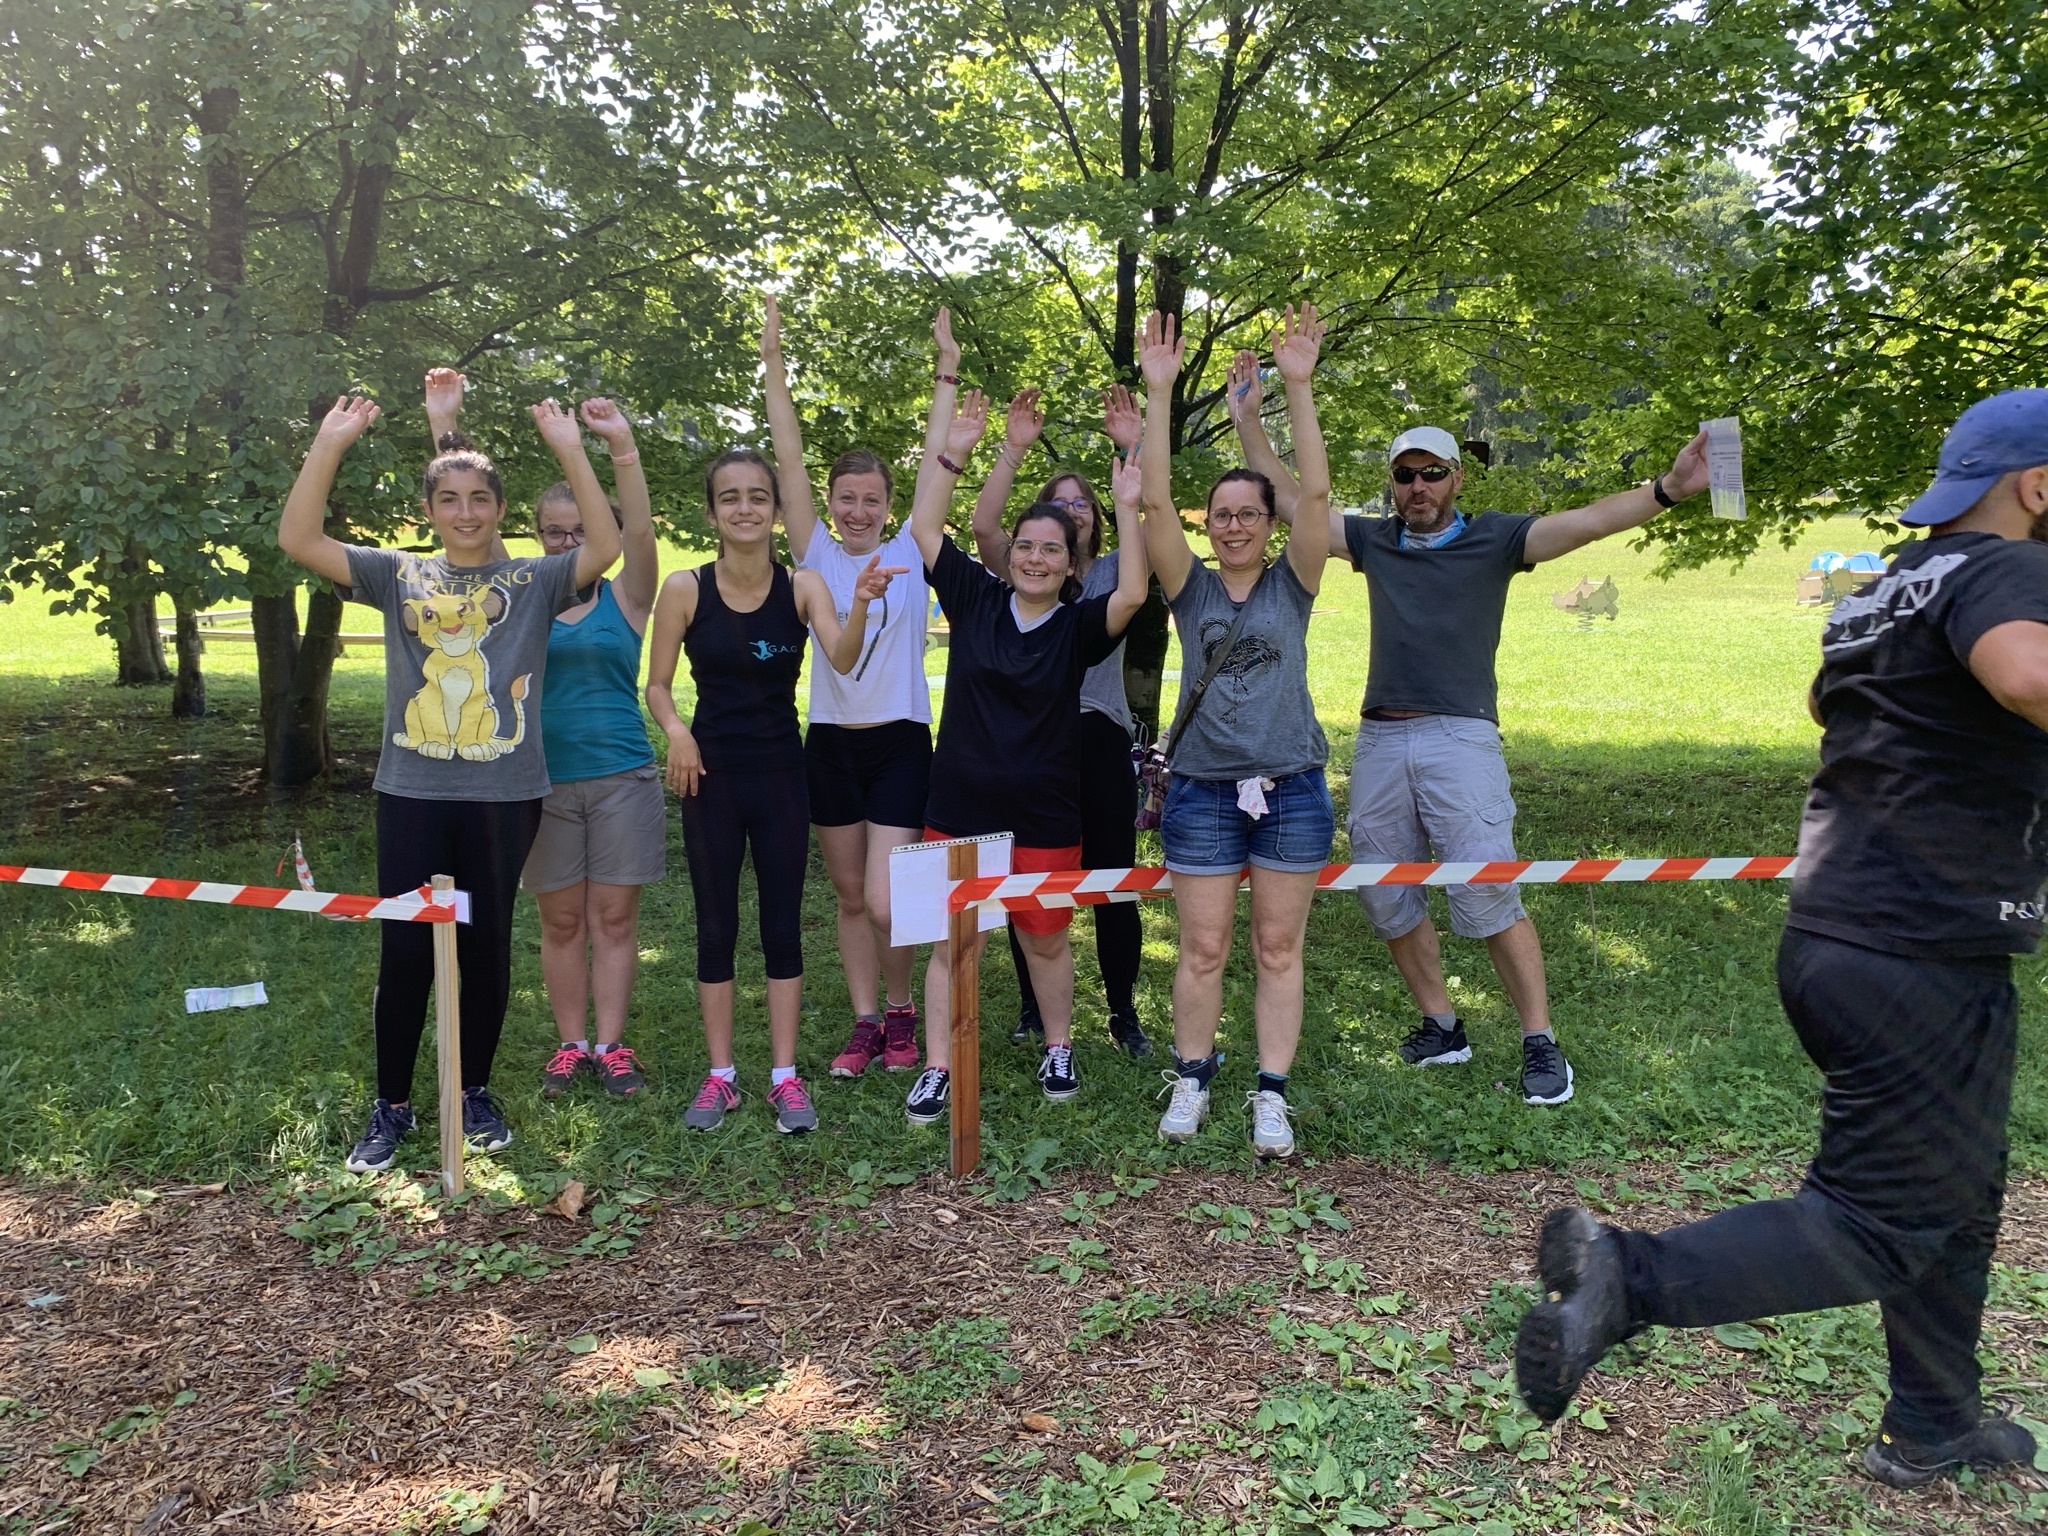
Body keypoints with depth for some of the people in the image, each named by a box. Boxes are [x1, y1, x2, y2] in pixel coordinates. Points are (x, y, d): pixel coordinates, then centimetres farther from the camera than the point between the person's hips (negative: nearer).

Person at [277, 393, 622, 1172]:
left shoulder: (534, 581, 3)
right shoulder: (398, 576, 6)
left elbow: (606, 546, -13)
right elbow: (298, 539, -2)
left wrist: (570, 451, -18)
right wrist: (330, 443, -10)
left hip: (505, 794, 0)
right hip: (412, 792, 1)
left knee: (486, 944, 10)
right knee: (405, 951, 3)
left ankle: (476, 1093, 27)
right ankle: (391, 1107, 19)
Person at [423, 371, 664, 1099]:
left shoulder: (625, 598, 2)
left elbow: (639, 531, -16)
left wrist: (622, 446, -31)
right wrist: (443, 428, -12)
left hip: (621, 775, -1)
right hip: (542, 777, 2)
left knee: (614, 916, 4)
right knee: (561, 922, 9)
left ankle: (611, 1043, 14)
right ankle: (572, 1044, 19)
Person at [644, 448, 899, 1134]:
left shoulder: (802, 585, -4)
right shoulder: (685, 588, -5)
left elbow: (843, 660, -20)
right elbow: (657, 685, 2)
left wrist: (860, 605, -39)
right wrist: (676, 731, -18)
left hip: (781, 771, 0)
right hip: (712, 772, 0)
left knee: (783, 924, 6)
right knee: (716, 926, 7)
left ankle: (784, 1075, 16)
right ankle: (720, 1076, 19)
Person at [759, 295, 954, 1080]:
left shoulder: (910, 554, 1)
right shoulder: (817, 554, 4)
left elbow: (937, 462, -3)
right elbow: (789, 459, -1)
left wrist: (947, 374, -5)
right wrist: (773, 361, -6)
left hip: (899, 743, -2)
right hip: (830, 743, 3)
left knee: (886, 902, -7)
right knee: (850, 898, 11)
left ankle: (901, 1010, 18)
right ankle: (865, 1021, 25)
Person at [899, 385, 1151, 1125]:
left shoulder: (1077, 625, -3)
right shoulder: (975, 599, 2)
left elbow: (1131, 596, -22)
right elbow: (925, 527, 0)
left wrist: (1127, 509, -24)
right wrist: (952, 453, -6)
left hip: (1044, 814, -1)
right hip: (959, 807, 1)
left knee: (1045, 939, 14)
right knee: (952, 942, 6)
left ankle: (1058, 1049, 35)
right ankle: (938, 1068, 16)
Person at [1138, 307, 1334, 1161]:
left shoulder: (1291, 585, 3)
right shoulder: (1192, 588, 4)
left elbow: (1316, 492, -9)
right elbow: (1155, 503, -8)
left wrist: (1298, 386, -17)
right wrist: (1158, 394, -16)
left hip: (1291, 790, 0)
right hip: (1202, 791, 0)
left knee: (1278, 949, 7)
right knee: (1202, 949, 5)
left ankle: (1272, 1096, 15)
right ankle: (1190, 1079, 22)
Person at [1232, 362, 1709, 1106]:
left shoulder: (1494, 538, 2)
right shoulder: (1374, 541, 13)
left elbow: (1583, 521, -12)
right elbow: (1289, 501, 16)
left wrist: (1665, 490, -28)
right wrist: (1248, 420, 12)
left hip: (1460, 739, -5)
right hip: (1379, 740, 5)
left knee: (1488, 895, -9)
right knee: (1389, 898, 9)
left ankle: (1541, 1043, 3)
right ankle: (1441, 1027, 24)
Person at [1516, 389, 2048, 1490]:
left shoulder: (1883, 592, 14)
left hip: (1833, 934, 10)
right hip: (1923, 959, -10)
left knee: (1956, 1200, 23)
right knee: (1881, 1228, -4)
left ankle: (1932, 1431, 35)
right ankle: (1629, 1277, -16)